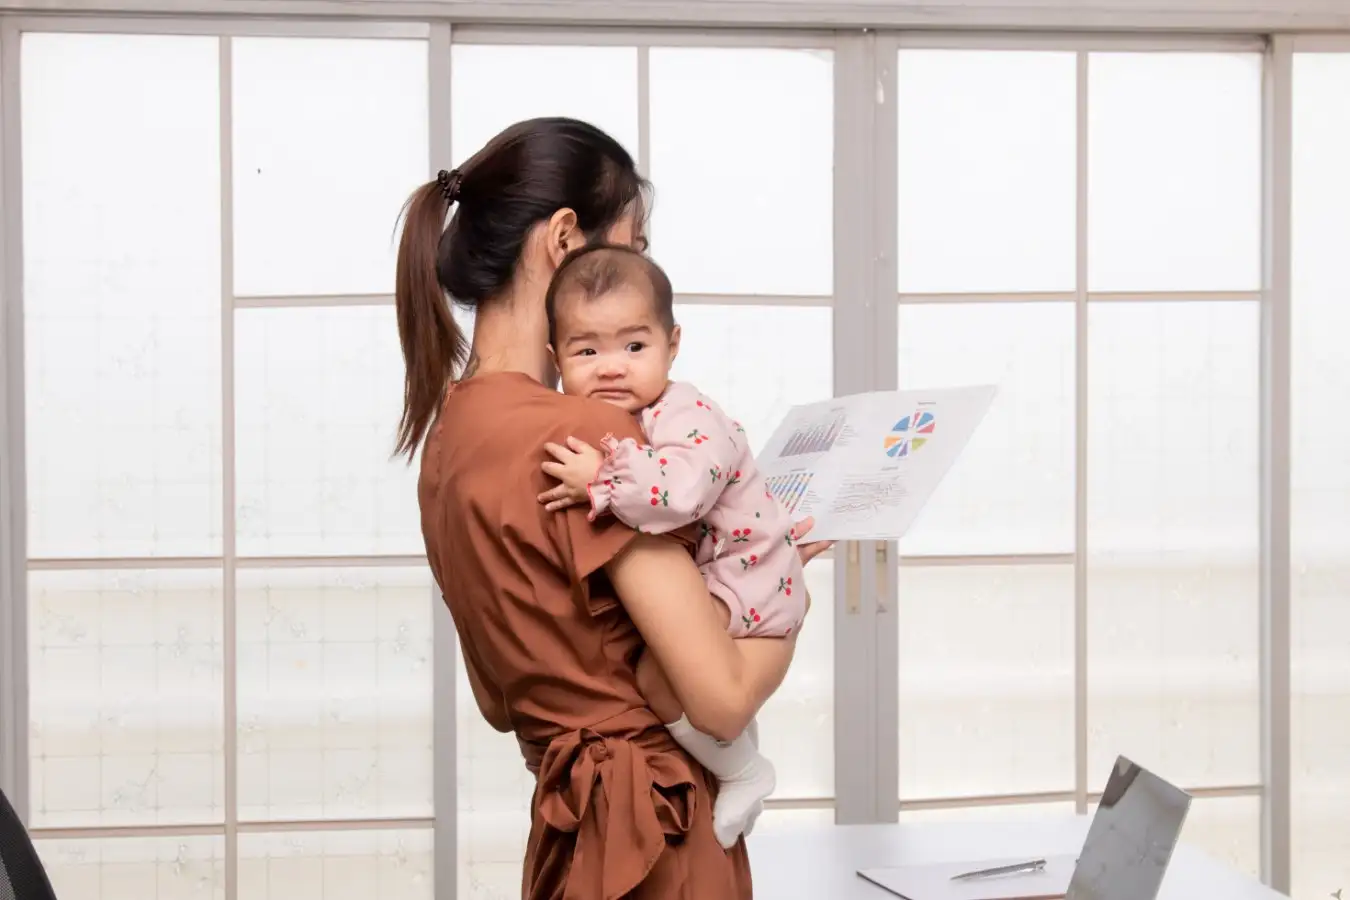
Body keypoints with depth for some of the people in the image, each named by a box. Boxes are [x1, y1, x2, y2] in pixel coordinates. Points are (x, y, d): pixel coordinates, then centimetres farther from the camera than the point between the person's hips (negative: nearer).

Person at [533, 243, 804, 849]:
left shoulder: (686, 416, -27)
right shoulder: (593, 424, -1)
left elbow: (682, 488, -45)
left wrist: (601, 481, -43)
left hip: (742, 579, -10)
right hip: (689, 581, 10)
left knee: (661, 672, -22)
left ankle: (745, 773, -1)